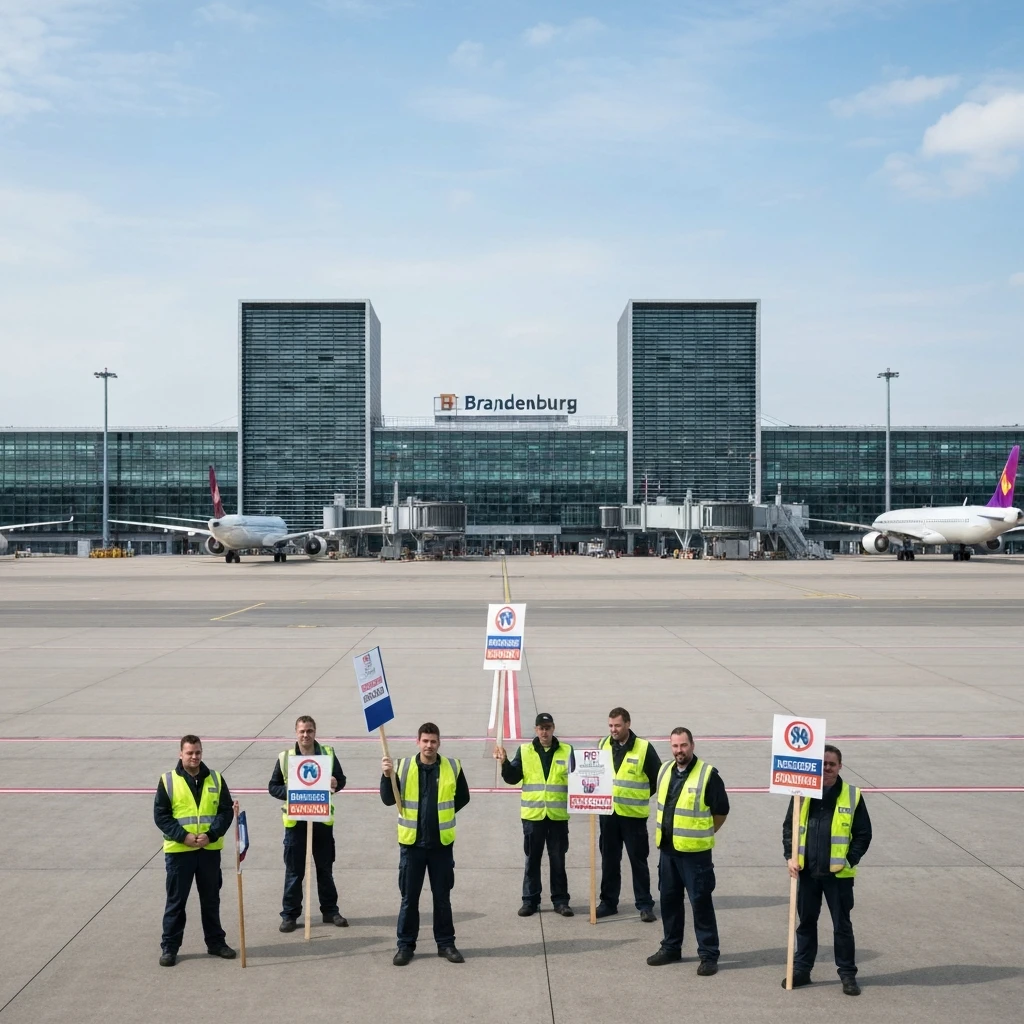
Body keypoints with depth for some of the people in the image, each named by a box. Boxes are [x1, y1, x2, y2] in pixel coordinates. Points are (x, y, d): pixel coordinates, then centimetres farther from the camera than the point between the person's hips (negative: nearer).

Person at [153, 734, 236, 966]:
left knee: (211, 899, 13)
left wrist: (212, 834, -14)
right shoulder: (168, 780, -3)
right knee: (176, 901, 5)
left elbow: (226, 811, 1)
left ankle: (215, 942, 24)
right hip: (178, 850, -2)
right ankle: (169, 947, 15)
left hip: (210, 849, 2)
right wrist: (183, 836, -17)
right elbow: (160, 815, -6)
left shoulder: (216, 779, 4)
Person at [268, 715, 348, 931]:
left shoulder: (328, 753, 0)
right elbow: (273, 786, 2)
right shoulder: (285, 757, -3)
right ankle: (290, 914, 16)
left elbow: (340, 779, 6)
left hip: (322, 819, 1)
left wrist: (335, 783, -18)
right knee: (294, 871, 5)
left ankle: (330, 910, 25)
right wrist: (290, 792, -17)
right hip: (295, 821, -1)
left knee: (325, 868, 13)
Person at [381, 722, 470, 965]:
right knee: (409, 897, 7)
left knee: (442, 897, 10)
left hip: (442, 842, 0)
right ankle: (405, 945, 18)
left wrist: (443, 813, 3)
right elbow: (388, 800, -5)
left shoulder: (452, 767, -3)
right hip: (412, 842, 0)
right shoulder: (403, 766, -4)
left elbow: (463, 797, 10)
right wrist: (387, 776, -19)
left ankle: (446, 943, 22)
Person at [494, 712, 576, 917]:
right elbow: (512, 778, 0)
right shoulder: (524, 751, 3)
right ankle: (530, 900, 17)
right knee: (532, 859, 8)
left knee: (558, 860, 8)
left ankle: (560, 900, 16)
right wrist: (504, 762, -16)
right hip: (533, 815, 0)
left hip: (558, 815, 0)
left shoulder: (566, 751, 2)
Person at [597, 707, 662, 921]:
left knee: (638, 860, 3)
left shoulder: (644, 748, -9)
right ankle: (608, 902, 22)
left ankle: (645, 905, 11)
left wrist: (640, 797, 0)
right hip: (608, 813, 4)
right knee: (609, 860, 12)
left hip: (634, 815, -4)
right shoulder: (604, 745, 4)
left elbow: (658, 778, -2)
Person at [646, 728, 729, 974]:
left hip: (694, 851, -6)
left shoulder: (707, 774, -13)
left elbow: (721, 811, -6)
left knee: (700, 901, -2)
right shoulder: (665, 770, 7)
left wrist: (703, 834, 1)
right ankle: (671, 948, 28)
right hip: (667, 848, 6)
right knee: (669, 899, 14)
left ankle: (708, 955, 7)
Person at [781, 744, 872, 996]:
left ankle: (847, 974, 18)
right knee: (806, 921, 13)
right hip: (807, 871, 2)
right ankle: (801, 969, 24)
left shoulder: (853, 796, -4)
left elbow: (863, 833, -1)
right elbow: (789, 827, 9)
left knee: (842, 925, 6)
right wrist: (790, 856, -3)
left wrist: (850, 860, -10)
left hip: (839, 873, -2)